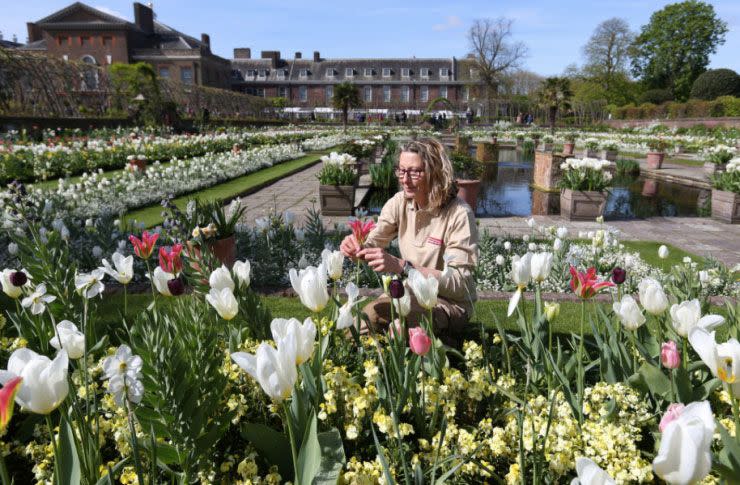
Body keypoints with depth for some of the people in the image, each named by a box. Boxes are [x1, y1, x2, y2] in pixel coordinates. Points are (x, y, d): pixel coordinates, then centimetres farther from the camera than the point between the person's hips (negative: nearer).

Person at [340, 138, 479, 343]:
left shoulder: (458, 214, -21)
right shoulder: (399, 203, -4)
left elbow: (459, 282, -27)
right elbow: (373, 243, -4)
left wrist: (401, 266, -38)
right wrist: (357, 249, -30)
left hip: (451, 303, -5)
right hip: (412, 292, 5)